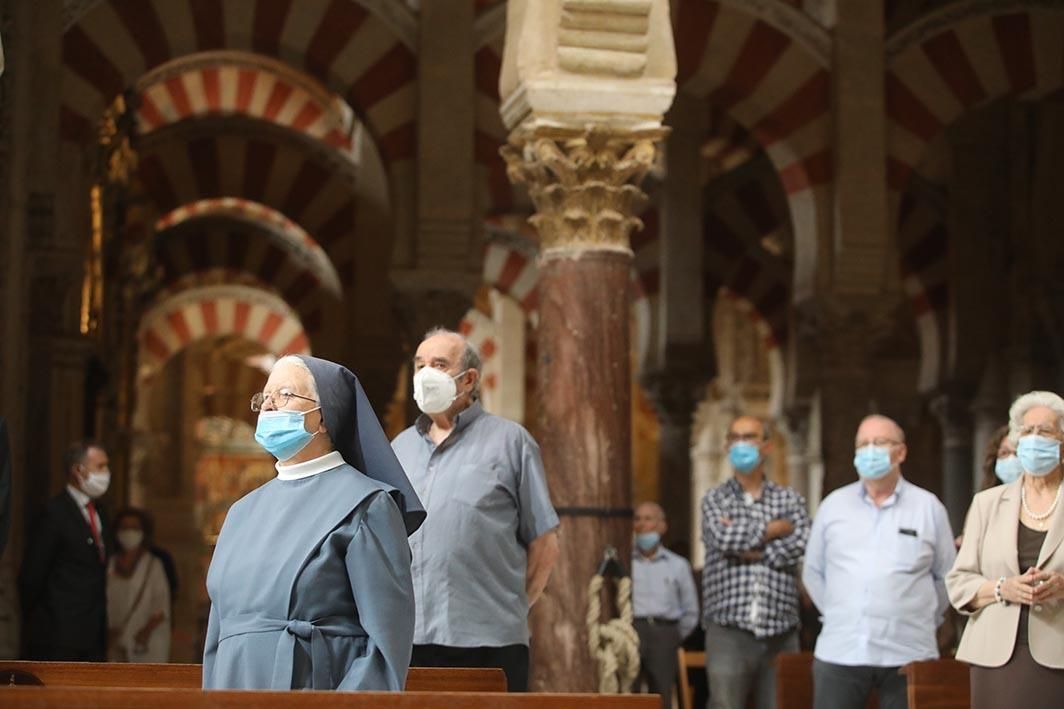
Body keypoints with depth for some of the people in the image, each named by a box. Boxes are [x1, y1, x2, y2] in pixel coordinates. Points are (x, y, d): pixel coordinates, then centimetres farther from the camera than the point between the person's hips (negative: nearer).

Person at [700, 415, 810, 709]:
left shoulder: (789, 499, 13)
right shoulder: (715, 499, 11)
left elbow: (800, 544, -6)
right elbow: (723, 538, -9)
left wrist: (749, 550, -7)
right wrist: (774, 529, -1)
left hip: (780, 629, 2)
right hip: (729, 629, -2)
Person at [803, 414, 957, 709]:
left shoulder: (928, 507, 4)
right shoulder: (833, 505, 8)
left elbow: (946, 577, 10)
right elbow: (813, 572, 15)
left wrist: (923, 620, 7)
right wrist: (839, 615, 10)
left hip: (908, 654, -1)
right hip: (839, 652, 1)